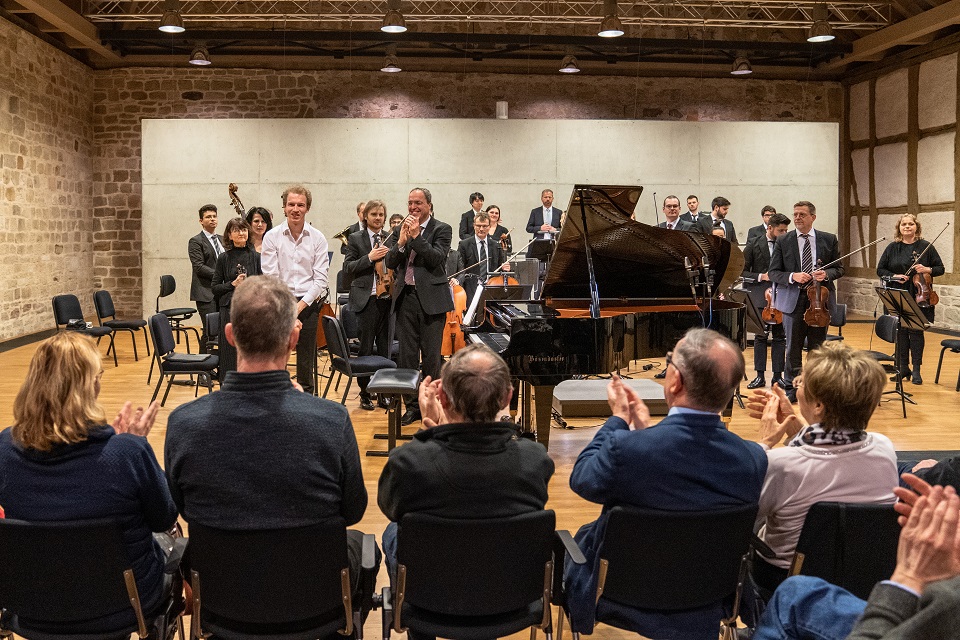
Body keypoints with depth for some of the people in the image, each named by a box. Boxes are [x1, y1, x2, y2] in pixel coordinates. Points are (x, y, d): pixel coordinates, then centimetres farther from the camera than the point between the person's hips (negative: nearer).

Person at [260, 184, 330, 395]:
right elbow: (270, 277, -4)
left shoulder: (317, 238, 2)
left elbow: (320, 279, -1)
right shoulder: (272, 237, 0)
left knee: (306, 362, 7)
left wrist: (301, 304, -12)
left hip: (308, 304, 1)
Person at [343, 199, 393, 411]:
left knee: (385, 347, 8)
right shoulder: (355, 239, 3)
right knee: (366, 348, 2)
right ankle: (365, 393, 12)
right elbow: (347, 269, -4)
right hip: (366, 299, -3)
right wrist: (370, 257, -16)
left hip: (387, 298, 3)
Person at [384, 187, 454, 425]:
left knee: (431, 357, 1)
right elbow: (390, 262, 1)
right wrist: (402, 241, -14)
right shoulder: (400, 231, 10)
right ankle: (413, 406, 16)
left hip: (431, 299, -4)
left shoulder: (441, 229, -1)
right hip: (405, 298, 4)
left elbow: (437, 258, -16)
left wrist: (416, 236, -18)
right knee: (407, 356, 7)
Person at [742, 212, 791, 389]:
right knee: (760, 336, 4)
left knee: (779, 336, 5)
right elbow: (742, 271, 1)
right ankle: (760, 376, 11)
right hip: (761, 296, -1)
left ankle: (778, 375, 13)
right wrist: (761, 276, -12)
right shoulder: (754, 244, 0)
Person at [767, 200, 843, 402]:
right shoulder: (783, 241, 2)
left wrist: (826, 274, -12)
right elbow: (773, 272, 1)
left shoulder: (829, 240, 5)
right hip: (793, 300, -1)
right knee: (793, 348, 5)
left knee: (817, 348, 8)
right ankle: (791, 389, 16)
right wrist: (792, 277, -17)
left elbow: (839, 268, 10)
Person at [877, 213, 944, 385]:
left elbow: (940, 269, 6)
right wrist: (894, 276, -10)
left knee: (916, 331, -3)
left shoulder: (926, 247, 2)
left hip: (919, 298, -2)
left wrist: (928, 270, -15)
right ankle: (903, 368, 15)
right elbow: (880, 270, 9)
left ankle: (916, 370, 3)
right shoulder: (892, 248, 6)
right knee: (901, 331, 5)